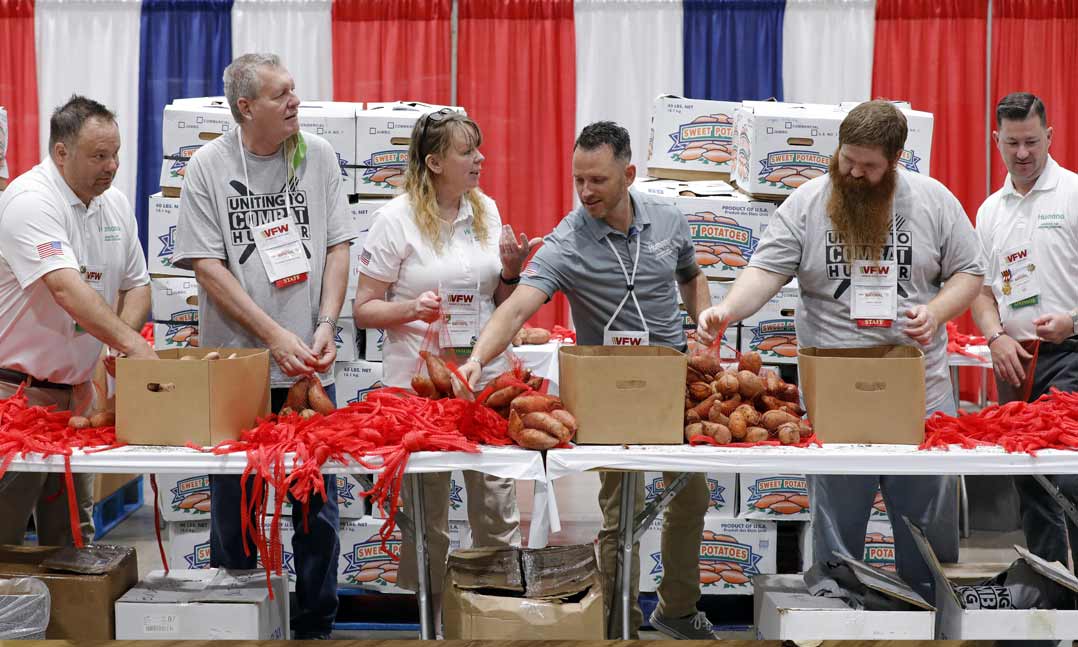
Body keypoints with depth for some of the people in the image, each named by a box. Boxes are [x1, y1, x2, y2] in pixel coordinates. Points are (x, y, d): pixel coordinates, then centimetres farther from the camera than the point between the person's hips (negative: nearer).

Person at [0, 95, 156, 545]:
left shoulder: (116, 204, 8)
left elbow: (136, 284, 13)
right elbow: (66, 289, -30)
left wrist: (123, 342, -6)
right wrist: (131, 344, -37)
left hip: (78, 389, 7)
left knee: (73, 529, 14)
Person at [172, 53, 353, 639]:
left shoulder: (318, 155, 3)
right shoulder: (209, 166, -4)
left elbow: (338, 245, 5)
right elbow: (207, 265, -7)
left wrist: (325, 327, -8)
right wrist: (274, 335, -14)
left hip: (311, 368, 2)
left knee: (318, 502, 7)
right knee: (234, 504, 9)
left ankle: (316, 625, 21)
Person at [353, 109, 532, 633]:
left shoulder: (486, 210, 10)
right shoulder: (396, 220, -5)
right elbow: (363, 310, -3)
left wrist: (510, 271, -1)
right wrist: (413, 308, -20)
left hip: (487, 378, 4)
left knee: (498, 507, 2)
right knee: (426, 515, 5)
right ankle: (432, 613, 18)